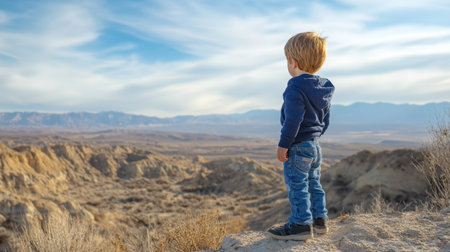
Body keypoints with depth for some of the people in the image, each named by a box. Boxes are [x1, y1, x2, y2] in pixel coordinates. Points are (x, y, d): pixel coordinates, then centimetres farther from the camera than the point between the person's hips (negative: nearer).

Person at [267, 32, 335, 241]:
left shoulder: (295, 88, -20)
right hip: (315, 145, 10)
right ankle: (320, 219, 27)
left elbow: (293, 121, -25)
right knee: (313, 183, 18)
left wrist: (283, 144, -19)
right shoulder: (323, 88, 9)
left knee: (297, 185, -1)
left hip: (298, 147, -9)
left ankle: (301, 224, 5)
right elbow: (325, 119, 16)